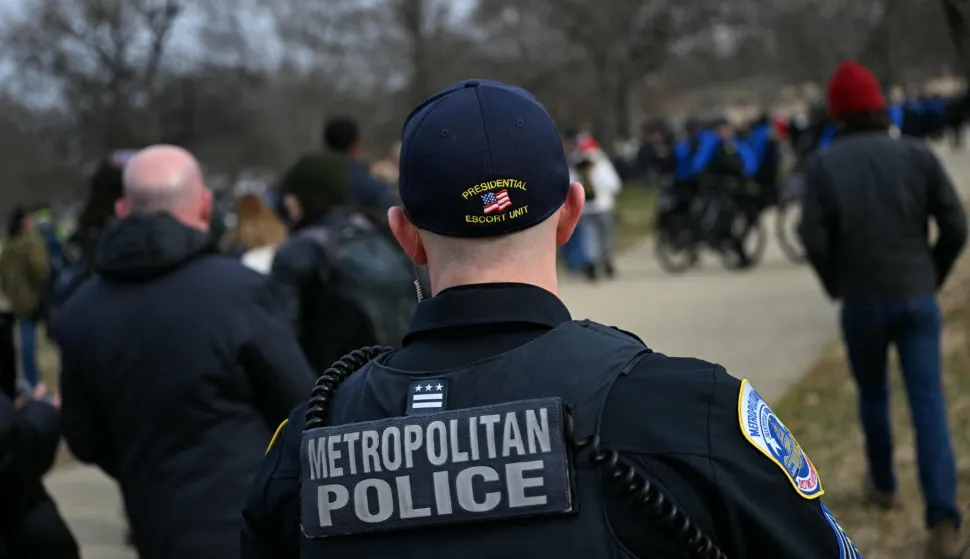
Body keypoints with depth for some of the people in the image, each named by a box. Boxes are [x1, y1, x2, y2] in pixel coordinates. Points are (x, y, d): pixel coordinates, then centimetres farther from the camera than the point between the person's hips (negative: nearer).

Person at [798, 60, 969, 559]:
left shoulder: (823, 165, -5)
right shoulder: (917, 155, -1)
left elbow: (814, 239, -10)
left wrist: (835, 285, 9)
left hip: (861, 301, 0)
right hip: (917, 298, 0)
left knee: (872, 394, 22)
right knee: (928, 403, -3)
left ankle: (883, 484, 39)